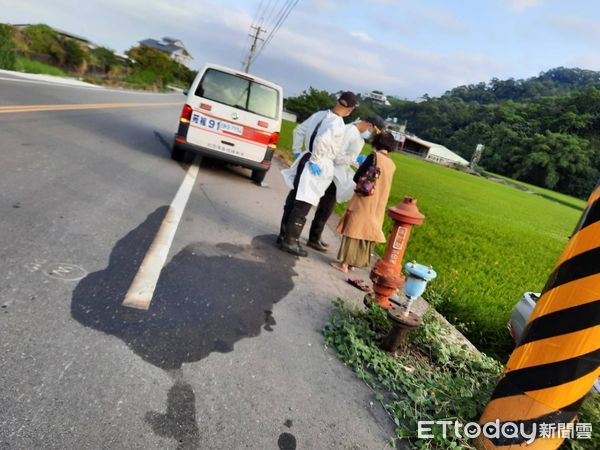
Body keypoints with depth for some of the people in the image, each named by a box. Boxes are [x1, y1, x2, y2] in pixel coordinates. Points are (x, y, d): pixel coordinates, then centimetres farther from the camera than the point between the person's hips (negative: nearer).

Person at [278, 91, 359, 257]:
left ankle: (284, 235, 27)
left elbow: (299, 130, 12)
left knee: (293, 199, 15)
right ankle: (290, 241, 9)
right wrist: (314, 160, -21)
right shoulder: (337, 123, -16)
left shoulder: (320, 114, 7)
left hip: (305, 159, 8)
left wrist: (297, 152, 17)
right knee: (302, 205, 0)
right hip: (319, 166, -8)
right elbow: (322, 140, -33)